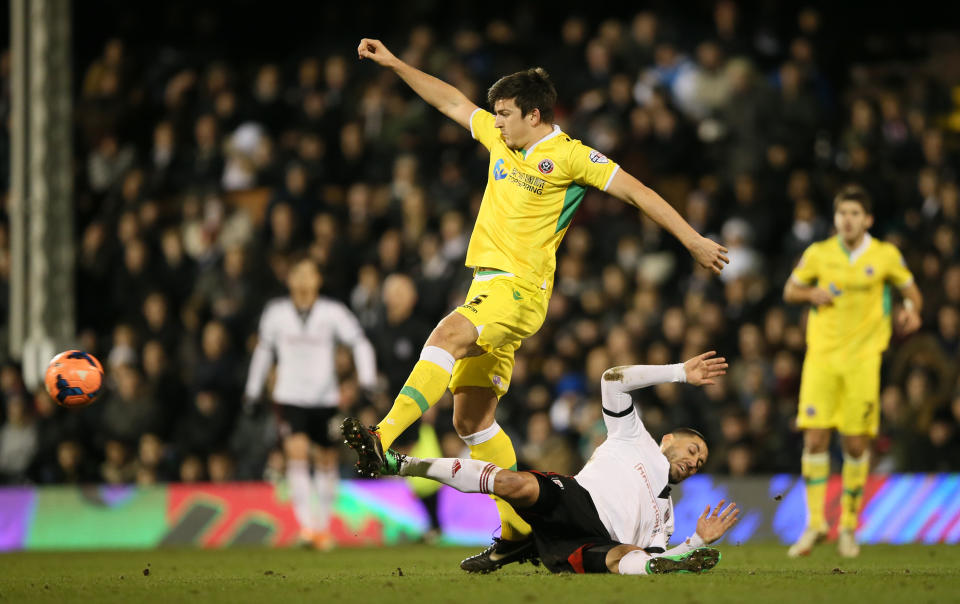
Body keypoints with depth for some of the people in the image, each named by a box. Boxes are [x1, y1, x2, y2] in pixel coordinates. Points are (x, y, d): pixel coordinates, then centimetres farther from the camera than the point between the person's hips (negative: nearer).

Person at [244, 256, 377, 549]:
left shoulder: (333, 313, -4)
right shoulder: (276, 313, 1)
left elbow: (360, 343, -2)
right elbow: (264, 349, 16)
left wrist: (367, 381, -15)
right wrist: (253, 390, 20)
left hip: (325, 400, 1)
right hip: (289, 398, -1)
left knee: (326, 460, 8)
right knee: (297, 453, -19)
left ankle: (323, 525, 25)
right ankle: (306, 524, -24)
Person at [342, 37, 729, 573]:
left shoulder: (569, 156, -5)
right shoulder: (502, 138, 15)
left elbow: (635, 190, -4)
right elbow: (452, 101, 25)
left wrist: (693, 240, -5)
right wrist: (395, 64, 22)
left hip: (520, 288, -9)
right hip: (488, 286, 9)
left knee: (448, 335, -34)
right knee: (470, 416, 6)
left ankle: (384, 439, -49)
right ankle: (517, 531, 11)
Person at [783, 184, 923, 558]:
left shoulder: (886, 256, 1)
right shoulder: (819, 254, 3)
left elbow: (911, 291, 13)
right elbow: (790, 291, 14)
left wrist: (911, 310, -10)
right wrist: (812, 293, -7)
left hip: (863, 358, -1)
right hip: (821, 356, 1)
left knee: (856, 444, -2)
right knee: (815, 439, -9)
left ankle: (849, 526, 13)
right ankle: (815, 524, 1)